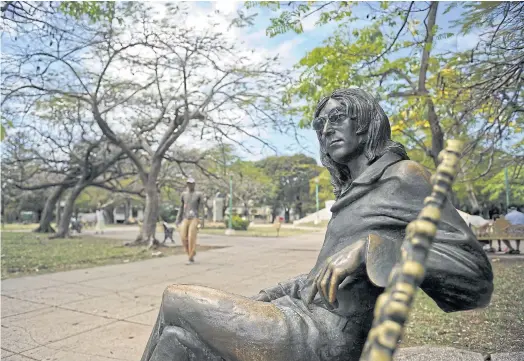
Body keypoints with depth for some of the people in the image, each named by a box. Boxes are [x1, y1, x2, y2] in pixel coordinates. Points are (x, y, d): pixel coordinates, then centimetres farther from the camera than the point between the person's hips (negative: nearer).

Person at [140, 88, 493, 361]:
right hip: (304, 319, 8)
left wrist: (368, 250, -28)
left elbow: (476, 280, -16)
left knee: (176, 300, -3)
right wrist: (260, 302, 18)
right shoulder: (355, 194, 18)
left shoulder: (405, 176, -8)